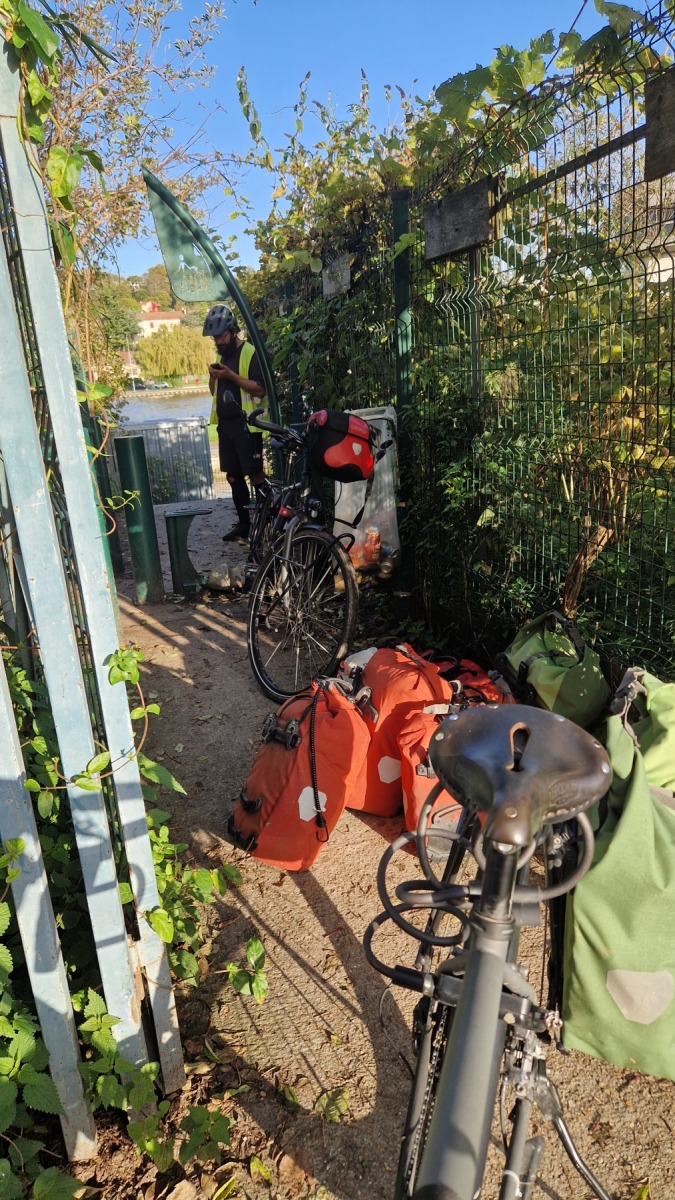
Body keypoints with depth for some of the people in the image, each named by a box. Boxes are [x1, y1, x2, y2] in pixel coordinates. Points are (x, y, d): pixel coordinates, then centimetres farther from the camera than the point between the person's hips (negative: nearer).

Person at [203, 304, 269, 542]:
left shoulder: (251, 353, -6)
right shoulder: (221, 355, 17)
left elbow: (260, 389, -16)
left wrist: (231, 375, -20)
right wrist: (213, 376, 0)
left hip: (246, 424, -8)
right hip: (225, 424, 8)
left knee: (255, 475, -7)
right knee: (233, 476, 9)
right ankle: (243, 524, 17)